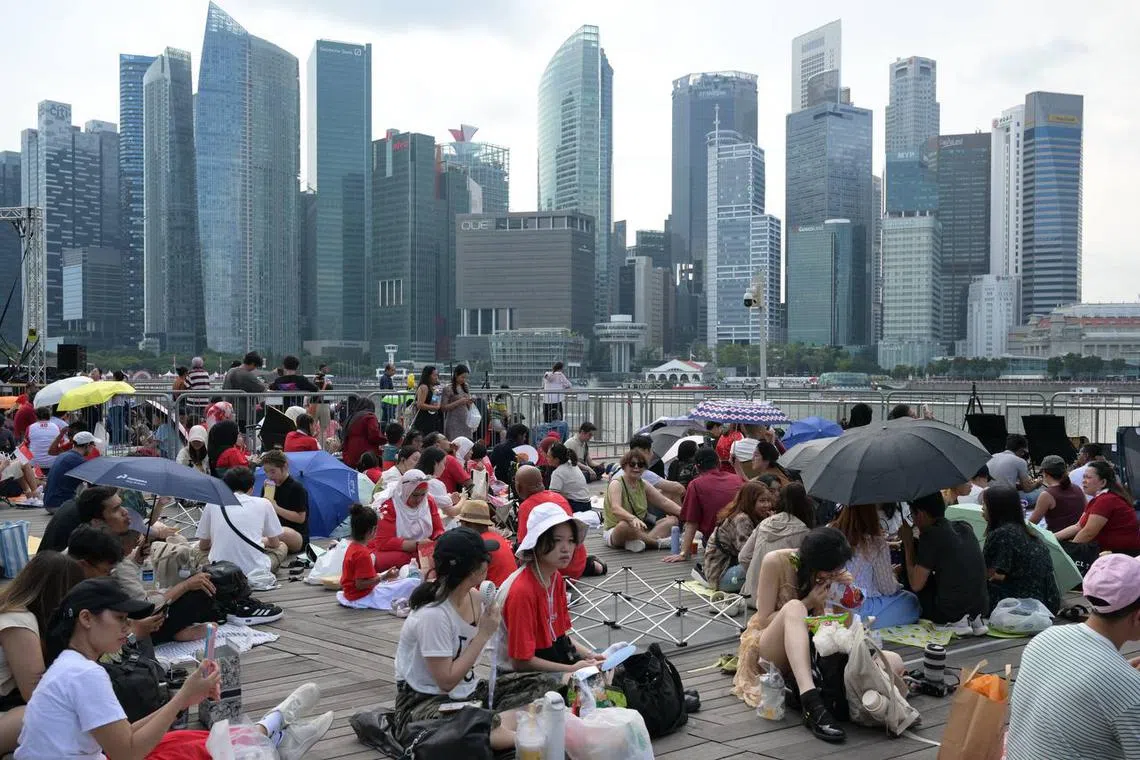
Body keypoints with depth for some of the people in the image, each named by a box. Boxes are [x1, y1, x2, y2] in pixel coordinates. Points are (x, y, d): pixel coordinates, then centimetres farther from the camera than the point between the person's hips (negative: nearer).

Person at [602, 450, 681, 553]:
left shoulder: (643, 485, 9)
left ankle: (641, 541, -32)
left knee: (672, 520, -8)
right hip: (615, 532, -7)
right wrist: (633, 518, -50)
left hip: (641, 530, 7)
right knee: (624, 525, -41)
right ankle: (659, 542, -26)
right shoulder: (616, 484, -12)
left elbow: (664, 502, 6)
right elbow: (615, 509, -31)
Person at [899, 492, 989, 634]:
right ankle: (973, 620, 13)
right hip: (981, 607, 7)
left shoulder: (931, 536, -14)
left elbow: (916, 584, -11)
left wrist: (908, 543, -3)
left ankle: (956, 622, 2)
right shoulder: (965, 527, 7)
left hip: (952, 610, -7)